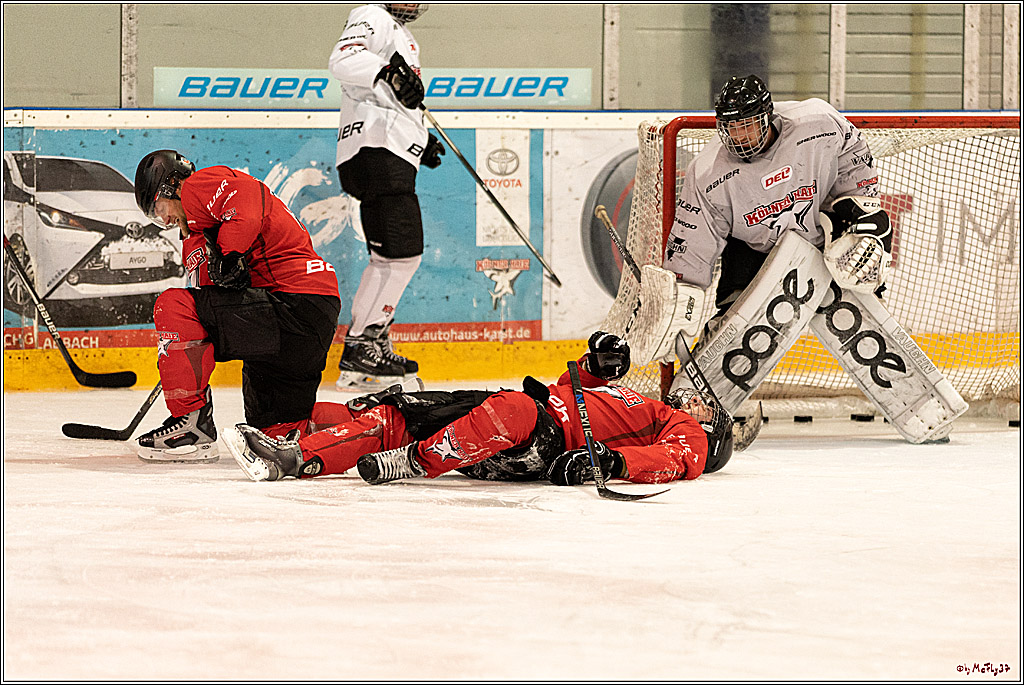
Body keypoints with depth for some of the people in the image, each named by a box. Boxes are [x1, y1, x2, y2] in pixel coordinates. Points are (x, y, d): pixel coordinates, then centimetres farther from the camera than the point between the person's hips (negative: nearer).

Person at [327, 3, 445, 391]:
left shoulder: (404, 39, 29)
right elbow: (343, 61, -21)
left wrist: (420, 141, 26)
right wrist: (388, 72, -35)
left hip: (394, 160, 11)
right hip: (374, 153, -11)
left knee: (398, 256, 16)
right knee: (399, 254, -15)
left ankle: (374, 346, 24)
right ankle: (359, 352, -13)